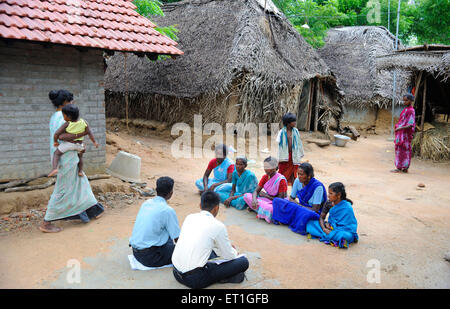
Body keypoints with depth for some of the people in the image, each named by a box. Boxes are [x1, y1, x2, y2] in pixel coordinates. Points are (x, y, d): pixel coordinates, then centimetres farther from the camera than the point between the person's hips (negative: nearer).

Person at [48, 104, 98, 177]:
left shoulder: (67, 124, -19)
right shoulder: (84, 122, -13)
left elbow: (56, 134, -17)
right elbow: (89, 133, -7)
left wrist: (56, 142, 1)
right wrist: (94, 142, 3)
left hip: (68, 144, -3)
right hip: (79, 145, 4)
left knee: (56, 153, 12)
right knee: (80, 155, 30)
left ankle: (54, 168, -7)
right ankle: (80, 171, 27)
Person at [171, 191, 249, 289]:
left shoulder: (189, 217, 7)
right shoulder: (218, 226, -10)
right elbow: (229, 256, 1)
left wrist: (227, 247, 33)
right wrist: (234, 252, 26)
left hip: (176, 272, 7)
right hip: (195, 279, -7)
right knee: (244, 261, -2)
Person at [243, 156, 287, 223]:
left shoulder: (281, 180, -16)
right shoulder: (265, 177, 3)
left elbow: (280, 199, -18)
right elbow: (256, 191, -2)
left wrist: (266, 195, -10)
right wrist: (254, 199, -25)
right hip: (267, 201, 7)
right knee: (246, 196, -10)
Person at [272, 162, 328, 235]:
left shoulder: (318, 186, -21)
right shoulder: (298, 181, -4)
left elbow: (315, 210, -21)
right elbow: (291, 198, 8)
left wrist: (297, 205, -15)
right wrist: (296, 204, -15)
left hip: (314, 215, -5)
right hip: (300, 209, 6)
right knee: (277, 201, -11)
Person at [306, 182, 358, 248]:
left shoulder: (347, 208, -19)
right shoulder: (329, 204, -2)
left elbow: (347, 226, -18)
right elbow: (321, 217, 3)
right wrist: (324, 228, -17)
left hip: (345, 231, -6)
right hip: (331, 228, 6)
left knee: (347, 236, -43)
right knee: (310, 223, -10)